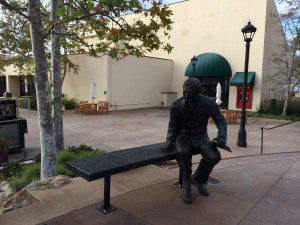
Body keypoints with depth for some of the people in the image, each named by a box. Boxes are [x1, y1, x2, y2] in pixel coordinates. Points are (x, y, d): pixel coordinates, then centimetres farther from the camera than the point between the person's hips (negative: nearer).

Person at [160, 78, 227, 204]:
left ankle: (198, 179, 5)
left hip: (200, 137, 2)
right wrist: (169, 142, -16)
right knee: (183, 152, -36)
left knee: (215, 156, -26)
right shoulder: (176, 106, -12)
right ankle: (187, 186, -11)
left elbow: (221, 121, -1)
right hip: (183, 137, -1)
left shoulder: (209, 104, -10)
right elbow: (173, 128, 1)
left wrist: (221, 137, -19)